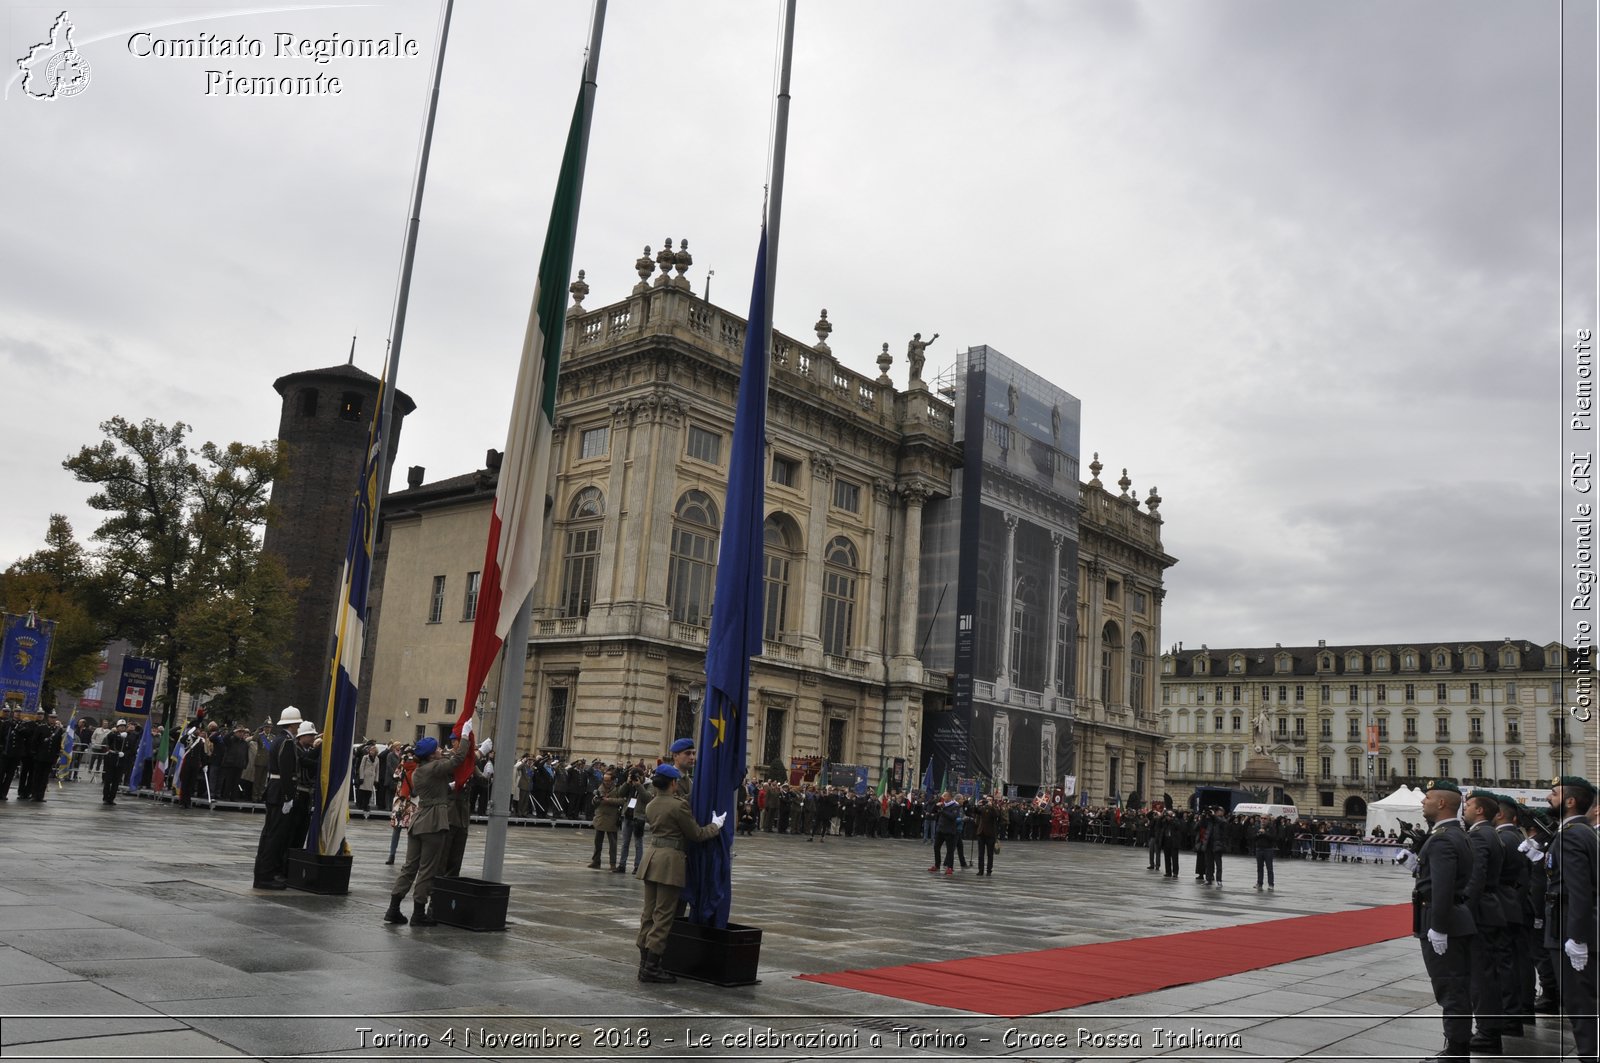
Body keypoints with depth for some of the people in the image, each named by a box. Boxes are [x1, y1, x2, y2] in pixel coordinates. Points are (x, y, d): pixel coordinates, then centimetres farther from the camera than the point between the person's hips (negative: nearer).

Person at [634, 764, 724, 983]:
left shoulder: (651, 805, 9)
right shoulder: (678, 805, -14)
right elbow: (696, 834, -7)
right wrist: (716, 825, 10)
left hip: (652, 858, 8)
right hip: (671, 860, -8)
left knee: (649, 913, 13)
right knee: (663, 915, -2)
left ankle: (645, 963, 17)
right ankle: (651, 967, -1)